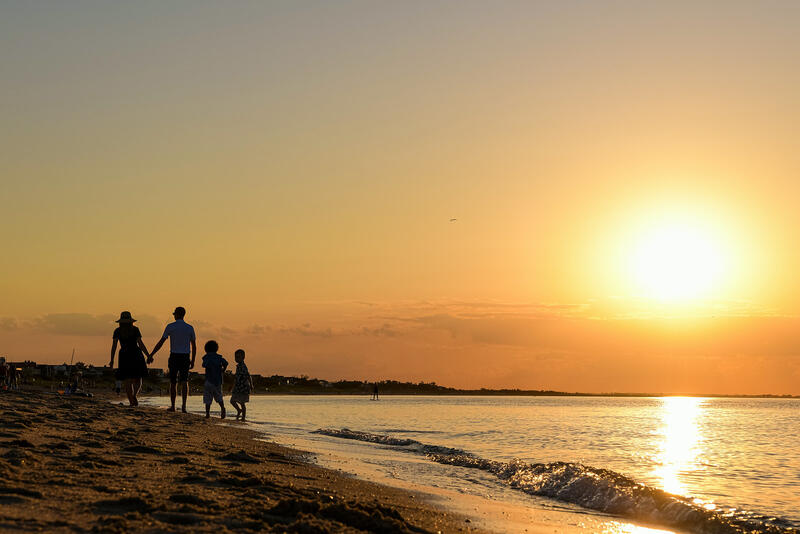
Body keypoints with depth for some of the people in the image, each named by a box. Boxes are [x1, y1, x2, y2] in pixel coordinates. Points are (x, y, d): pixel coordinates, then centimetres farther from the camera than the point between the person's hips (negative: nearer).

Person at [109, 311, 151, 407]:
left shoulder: (117, 331, 1)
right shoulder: (135, 329, -2)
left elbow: (114, 345, -5)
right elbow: (141, 344, -7)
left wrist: (112, 360, -2)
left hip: (124, 356, 1)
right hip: (136, 356, -1)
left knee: (128, 382, 6)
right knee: (137, 380, 9)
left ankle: (132, 401, 0)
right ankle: (134, 395, -18)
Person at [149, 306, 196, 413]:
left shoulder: (170, 327, -5)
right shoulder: (190, 328, 3)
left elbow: (160, 342, -6)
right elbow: (194, 346, 6)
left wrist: (151, 355, 0)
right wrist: (192, 360, 15)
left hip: (174, 357, -1)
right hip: (185, 358, 1)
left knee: (173, 382, 11)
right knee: (184, 382, -2)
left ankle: (173, 406, 14)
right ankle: (183, 405, -19)